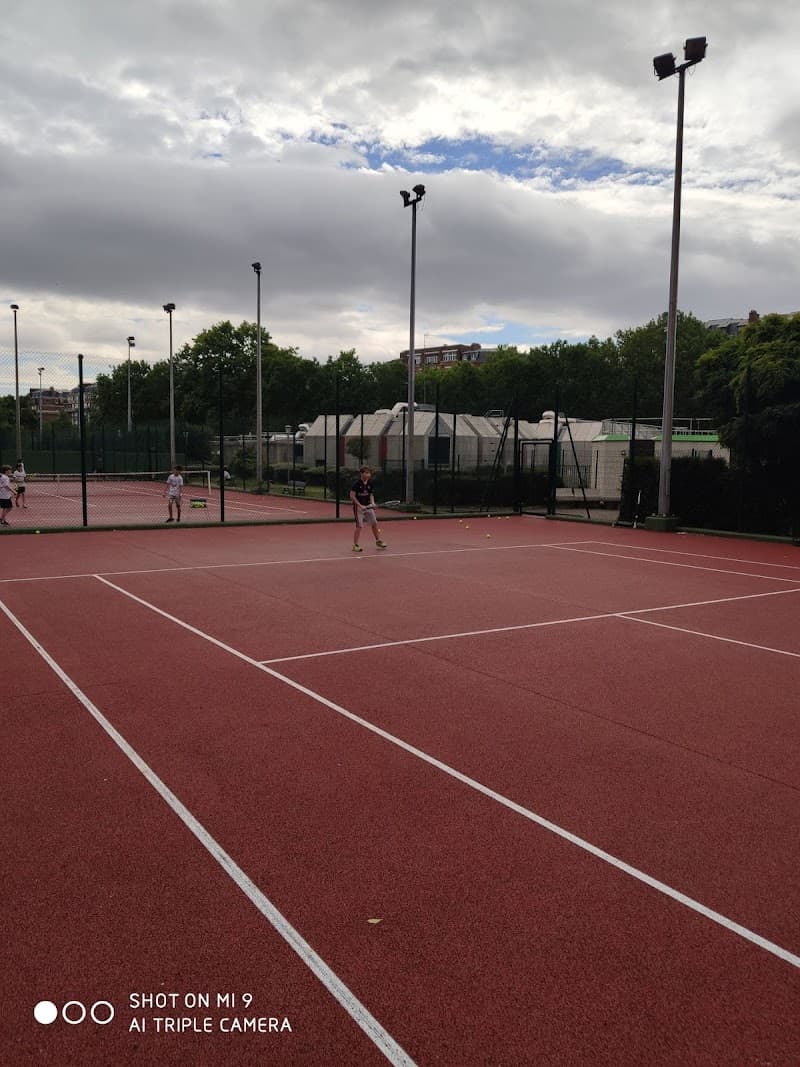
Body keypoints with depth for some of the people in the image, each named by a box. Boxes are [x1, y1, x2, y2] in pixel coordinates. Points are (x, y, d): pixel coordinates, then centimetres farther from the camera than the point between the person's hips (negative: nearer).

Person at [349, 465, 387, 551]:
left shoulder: (370, 484, 2)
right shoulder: (357, 484, -14)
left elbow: (371, 495, 9)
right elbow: (352, 496, -15)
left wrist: (372, 503, -11)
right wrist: (360, 506, -19)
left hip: (368, 506, 6)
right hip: (358, 507, -6)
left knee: (374, 523, 8)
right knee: (360, 526, -10)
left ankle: (378, 541, 26)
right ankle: (355, 545, 0)